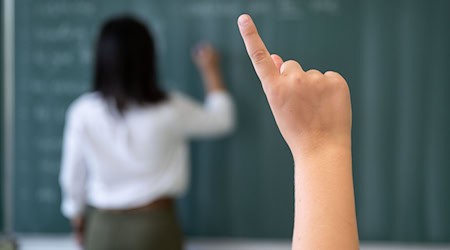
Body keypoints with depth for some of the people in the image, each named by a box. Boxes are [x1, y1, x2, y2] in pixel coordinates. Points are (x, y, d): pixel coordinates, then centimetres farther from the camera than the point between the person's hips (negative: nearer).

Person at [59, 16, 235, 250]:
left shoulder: (83, 112, -10)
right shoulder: (170, 110, -11)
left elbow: (73, 173, 2)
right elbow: (222, 119, 7)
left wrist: (77, 213, 20)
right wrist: (210, 71, 20)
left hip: (104, 227, 1)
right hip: (154, 224, -1)